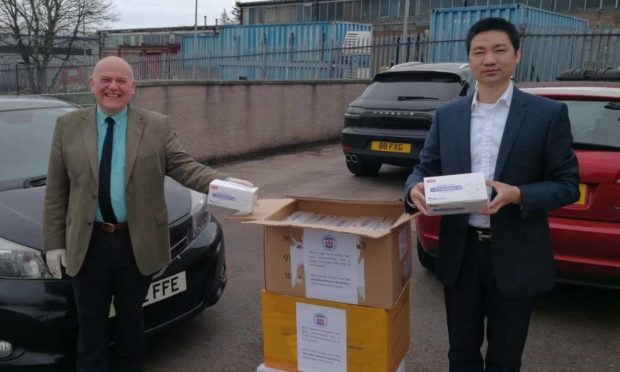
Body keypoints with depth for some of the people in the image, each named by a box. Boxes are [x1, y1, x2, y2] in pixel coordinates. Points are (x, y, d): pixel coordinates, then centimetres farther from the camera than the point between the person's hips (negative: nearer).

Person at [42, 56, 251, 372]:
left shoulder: (158, 126, -1)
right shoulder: (68, 126, 2)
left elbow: (183, 166, -9)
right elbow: (56, 190, 4)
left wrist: (221, 182, -28)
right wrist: (53, 242, 1)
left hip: (137, 243, 0)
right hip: (88, 243, 1)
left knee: (131, 320, 17)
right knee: (90, 326, 13)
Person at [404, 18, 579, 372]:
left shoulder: (549, 114, -5)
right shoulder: (447, 115, 4)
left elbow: (567, 184, -5)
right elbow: (426, 168, 6)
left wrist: (518, 194, -23)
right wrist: (416, 189, -17)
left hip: (516, 256, -2)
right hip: (460, 252, 3)